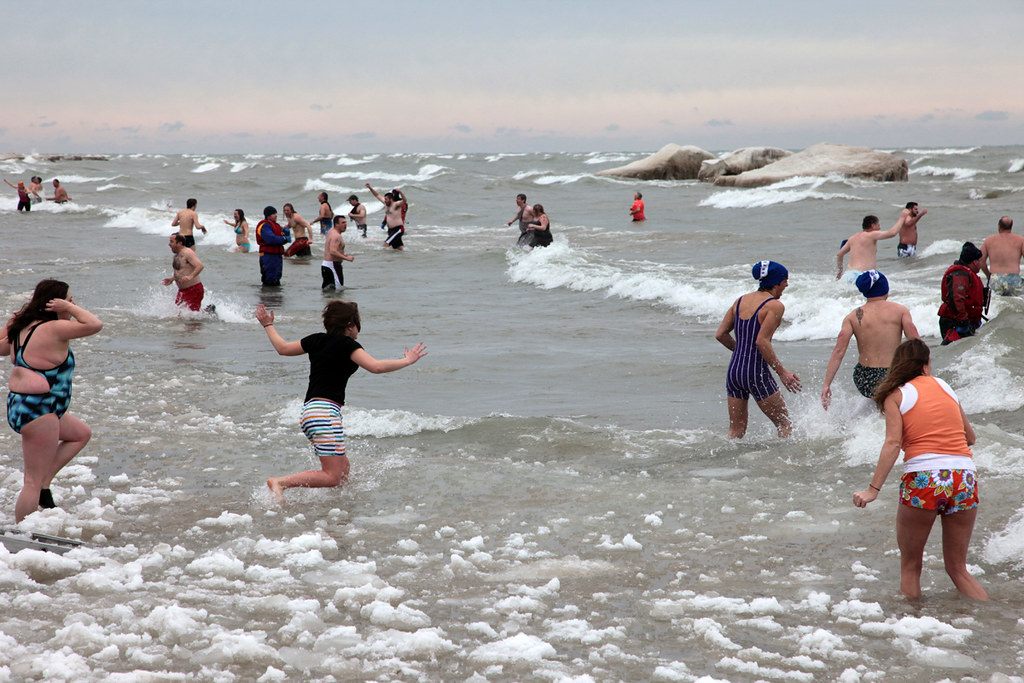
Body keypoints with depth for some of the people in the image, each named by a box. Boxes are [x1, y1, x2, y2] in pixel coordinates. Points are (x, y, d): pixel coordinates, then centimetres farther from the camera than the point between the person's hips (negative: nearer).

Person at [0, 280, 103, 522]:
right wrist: (69, 308, -12)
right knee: (33, 482, -4)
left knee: (82, 434, 27)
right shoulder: (53, 329, -18)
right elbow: (95, 324, -23)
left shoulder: (23, 326, 7)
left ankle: (44, 484, 20)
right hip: (37, 410, -10)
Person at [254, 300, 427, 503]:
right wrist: (407, 361, -5)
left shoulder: (317, 340, 15)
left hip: (309, 409, 9)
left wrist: (268, 325, 42)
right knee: (332, 476, -13)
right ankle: (280, 483, -22)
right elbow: (376, 367, -17)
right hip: (326, 411, -9)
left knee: (343, 468, 15)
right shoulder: (347, 344, -5)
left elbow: (282, 348, 26)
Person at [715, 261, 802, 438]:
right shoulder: (775, 306, -9)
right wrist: (782, 372, -14)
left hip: (734, 369, 7)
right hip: (756, 373, -7)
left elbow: (720, 334, 10)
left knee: (736, 430, 12)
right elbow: (762, 341, -19)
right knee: (785, 424, 7)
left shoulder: (741, 300, 11)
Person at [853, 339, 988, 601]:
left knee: (910, 567, 11)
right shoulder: (944, 386, 16)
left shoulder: (895, 395, 5)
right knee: (957, 568, 16)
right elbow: (970, 437, 22)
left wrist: (873, 488, -13)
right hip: (965, 478, 4)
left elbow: (893, 444, -9)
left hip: (923, 478, -4)